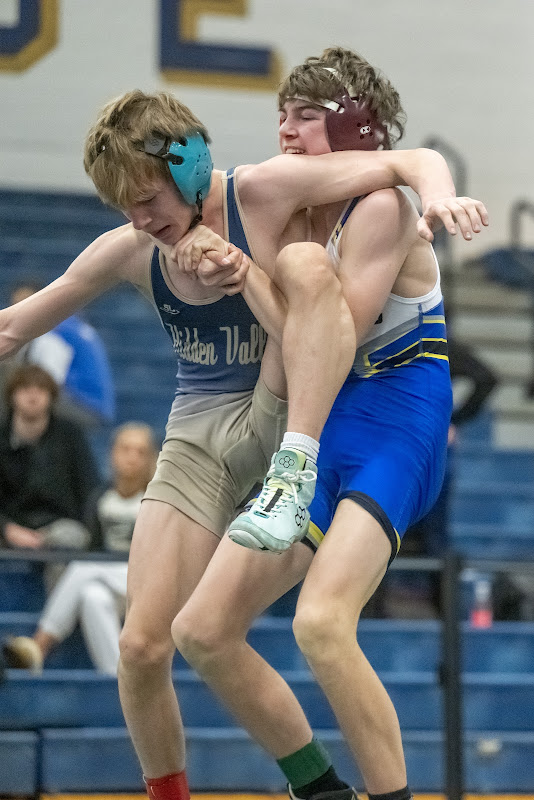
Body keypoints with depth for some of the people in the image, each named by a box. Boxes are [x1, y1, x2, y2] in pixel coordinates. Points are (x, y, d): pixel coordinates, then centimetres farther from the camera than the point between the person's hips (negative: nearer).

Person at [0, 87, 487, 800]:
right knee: (142, 646, -7)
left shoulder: (263, 193, -11)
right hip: (199, 436, 4)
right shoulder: (131, 252, 2)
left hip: (283, 415, -4)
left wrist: (439, 197, -37)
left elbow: (414, 161, -15)